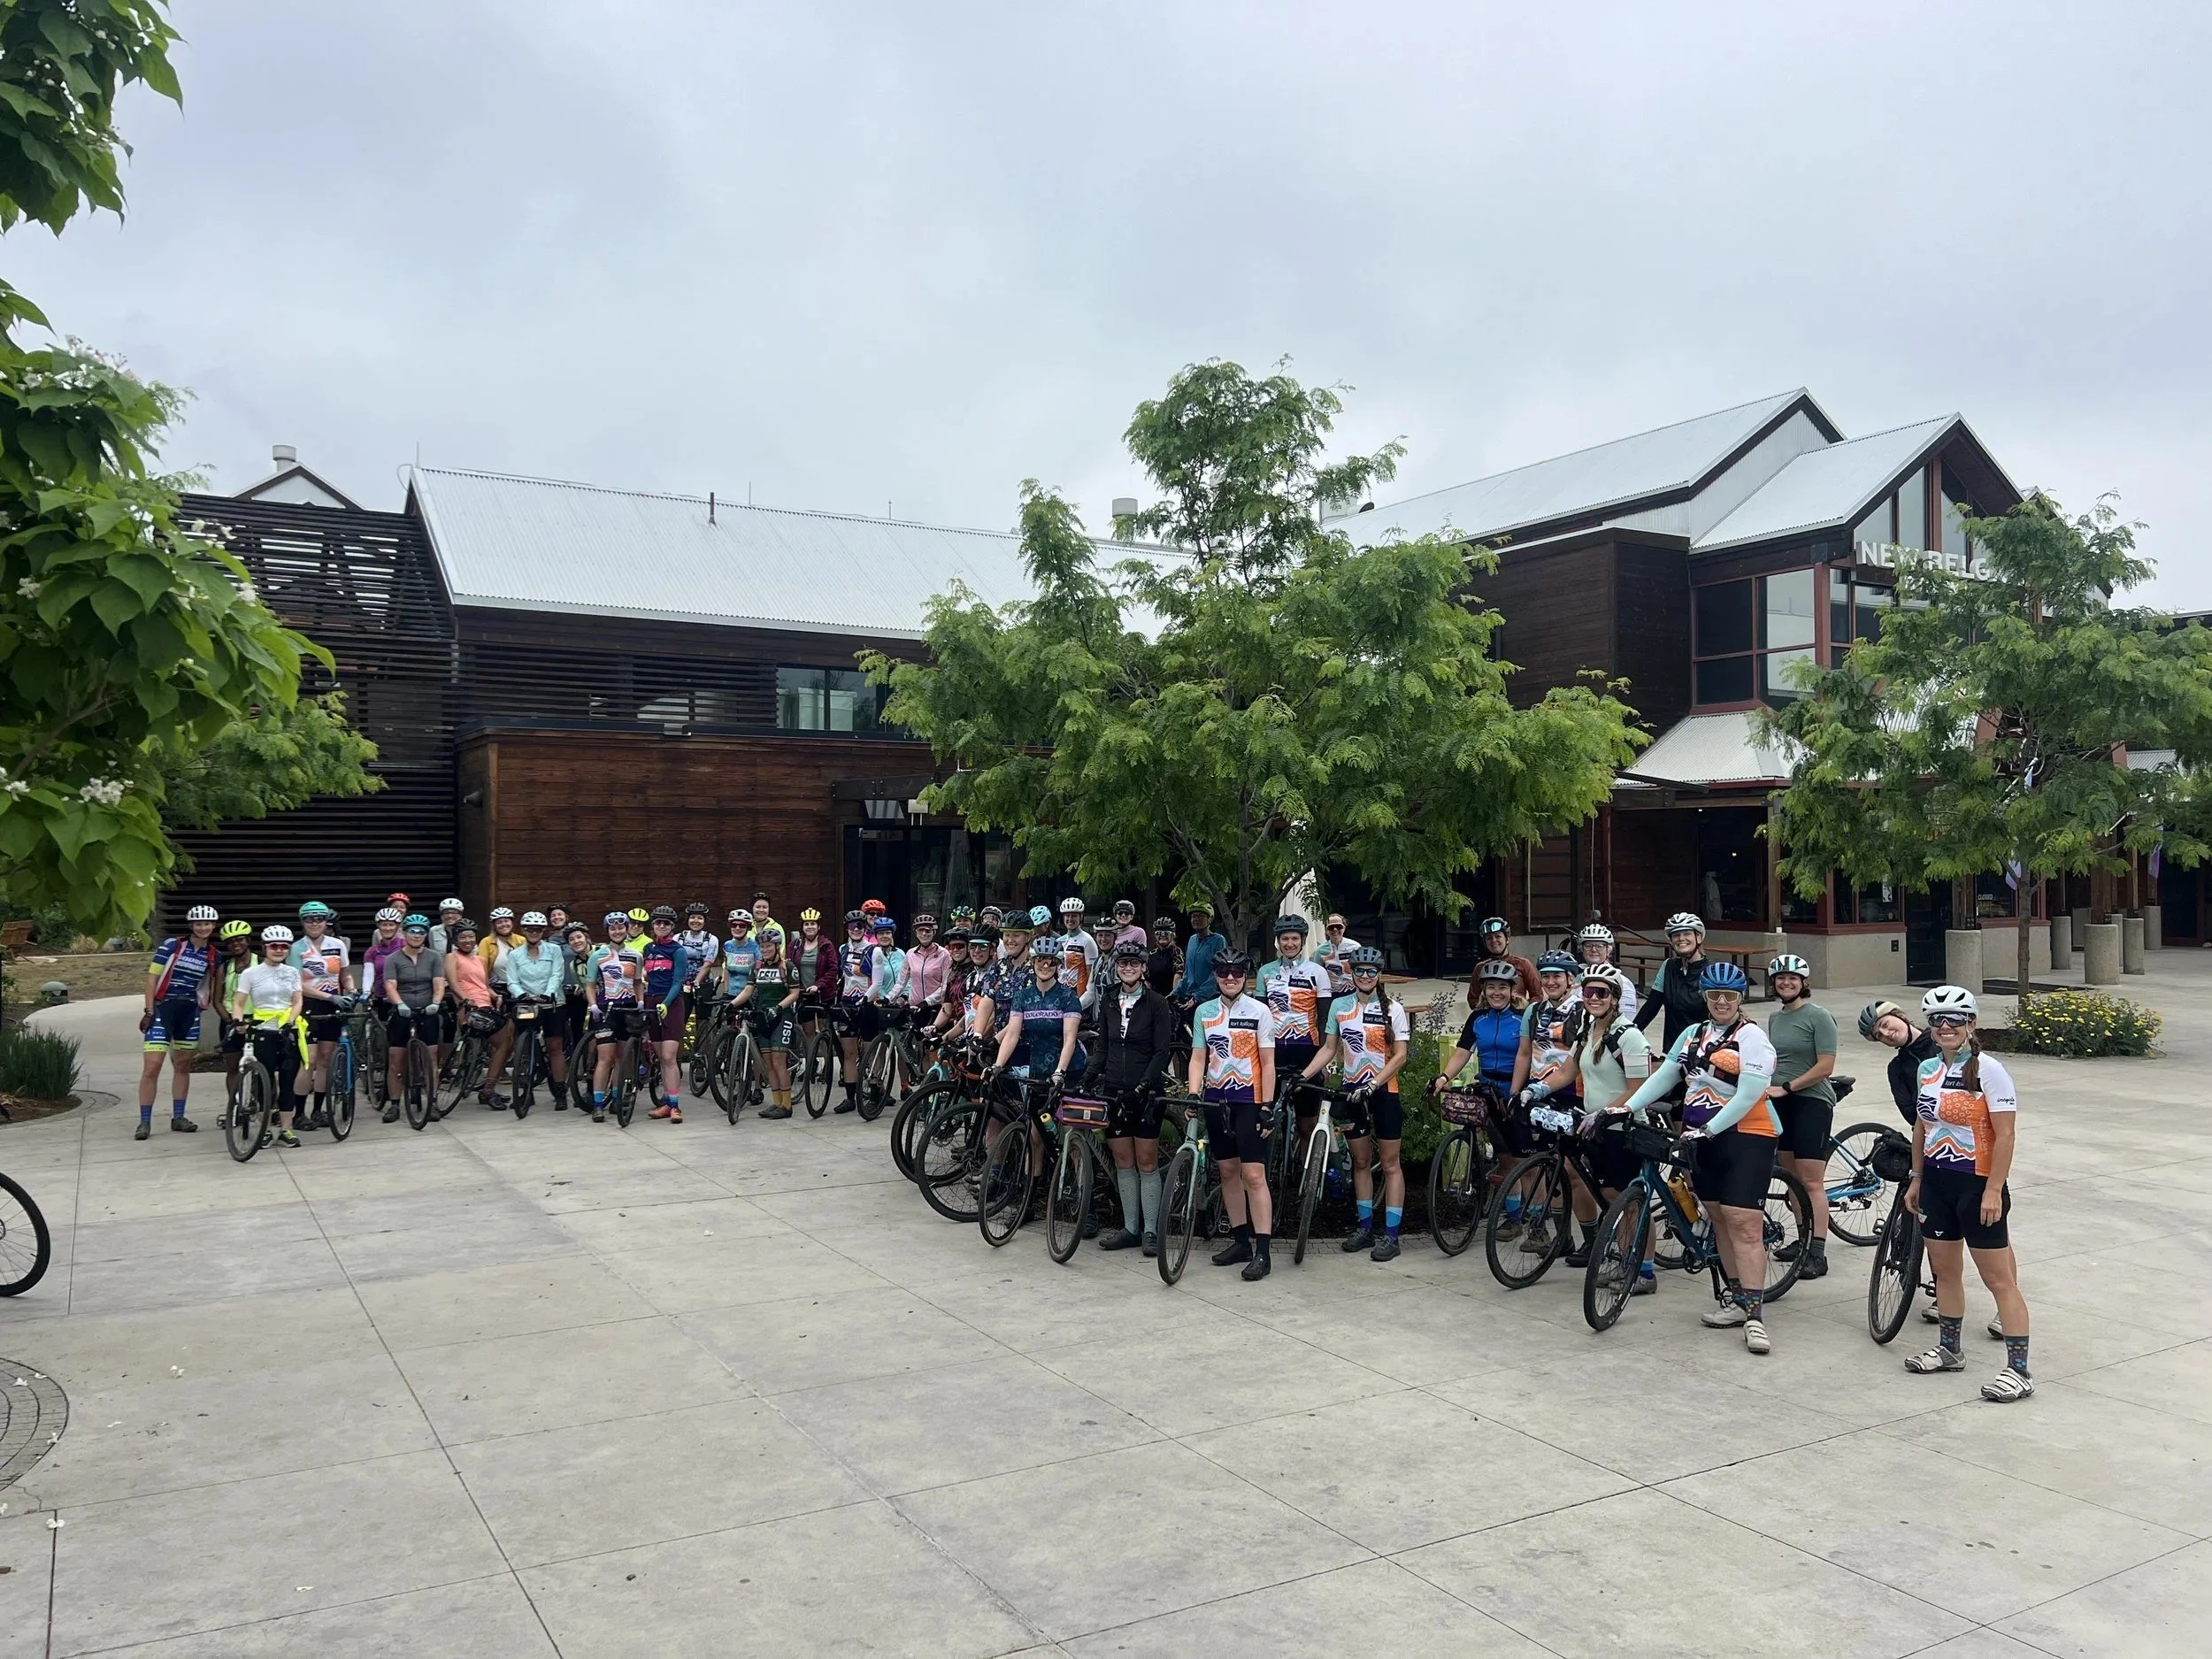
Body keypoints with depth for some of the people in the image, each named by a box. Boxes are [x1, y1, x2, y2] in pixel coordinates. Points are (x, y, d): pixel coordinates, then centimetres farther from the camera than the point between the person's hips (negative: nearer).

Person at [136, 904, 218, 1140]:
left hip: (190, 1012, 5)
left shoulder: (212, 955, 5)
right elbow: (152, 977, -7)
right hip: (163, 1008, -5)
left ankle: (178, 1117, 20)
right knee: (152, 1066, -10)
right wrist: (149, 1011, -10)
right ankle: (145, 1121, -4)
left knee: (183, 1066, 11)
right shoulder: (171, 945, -8)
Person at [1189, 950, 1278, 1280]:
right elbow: (1198, 1058, 7)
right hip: (1216, 1100, 4)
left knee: (1254, 1175, -9)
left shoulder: (1259, 1011, -3)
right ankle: (1242, 1241, 21)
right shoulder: (1204, 1012, 6)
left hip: (1248, 1100, -4)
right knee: (1228, 1170, 10)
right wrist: (1193, 1095, -8)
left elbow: (1267, 1063, -4)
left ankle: (1262, 1252, -9)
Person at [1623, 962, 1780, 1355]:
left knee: (1743, 1223, -11)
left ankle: (1755, 1312, -10)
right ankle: (1737, 1297, 22)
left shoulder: (1751, 1037, -9)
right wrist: (1628, 1108, -2)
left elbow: (1748, 1095, -17)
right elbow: (1663, 1076, 9)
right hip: (1701, 1138, 7)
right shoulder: (1693, 1034, 13)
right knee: (1720, 1219, 12)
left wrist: (1709, 1128, -24)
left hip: (1745, 1136, -7)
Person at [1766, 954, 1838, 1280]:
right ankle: (1803, 1239, 22)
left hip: (1811, 1102, -7)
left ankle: (1818, 1254, -7)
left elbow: (1825, 1066, -15)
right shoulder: (1774, 1018, 13)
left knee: (1811, 1182, -8)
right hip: (1781, 1104, 7)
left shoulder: (1819, 1017, -9)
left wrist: (1786, 1087, -16)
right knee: (1792, 1177, 11)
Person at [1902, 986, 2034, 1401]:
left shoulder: (1987, 1070, -13)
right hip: (1936, 1181, 7)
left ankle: (2019, 1369, 3)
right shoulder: (1928, 1069, 7)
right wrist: (1916, 1179, 14)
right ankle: (1949, 1349, 30)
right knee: (1945, 1270, 16)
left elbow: (2006, 1135, -16)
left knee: (1998, 1279, -2)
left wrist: (1993, 1191, -19)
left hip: (1977, 1184, -7)